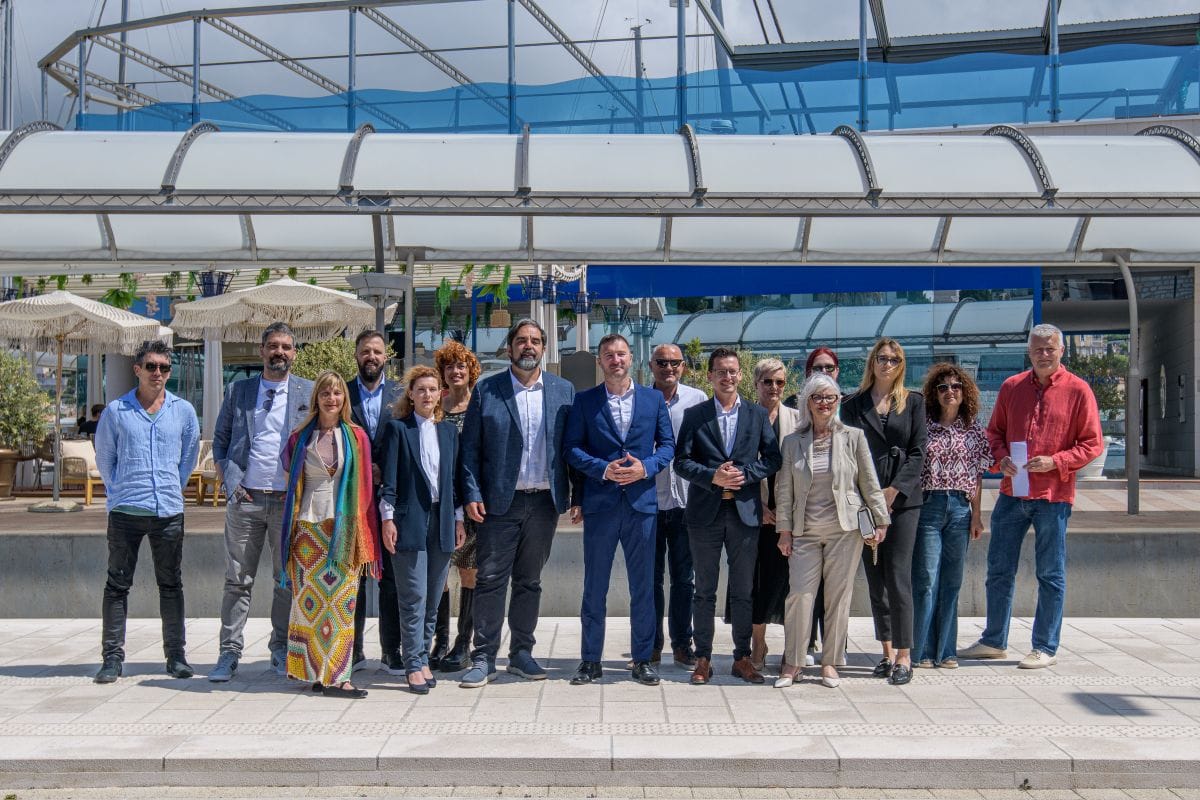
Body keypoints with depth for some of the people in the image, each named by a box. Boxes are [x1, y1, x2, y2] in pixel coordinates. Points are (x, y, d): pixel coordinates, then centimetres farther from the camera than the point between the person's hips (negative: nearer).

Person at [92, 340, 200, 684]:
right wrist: (122, 490, 11)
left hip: (169, 512, 1)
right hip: (125, 512, -1)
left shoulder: (184, 411, 6)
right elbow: (104, 458, 11)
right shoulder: (115, 411, 2)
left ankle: (176, 655, 15)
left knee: (171, 585, 7)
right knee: (117, 584, 3)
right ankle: (112, 657, 10)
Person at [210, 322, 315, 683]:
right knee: (238, 580, 3)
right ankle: (229, 652, 10)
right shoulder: (237, 391, 10)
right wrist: (231, 482, 0)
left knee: (288, 580, 6)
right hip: (245, 499, 1)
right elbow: (220, 441, 13)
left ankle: (281, 650, 18)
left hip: (289, 500, -1)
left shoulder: (309, 392, 6)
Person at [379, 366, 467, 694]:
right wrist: (387, 518, -8)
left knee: (433, 598, 7)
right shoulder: (398, 428, 2)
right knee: (413, 597, -5)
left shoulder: (450, 430, 14)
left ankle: (422, 658, 17)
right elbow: (389, 477, -2)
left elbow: (455, 476, 15)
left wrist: (458, 518, 11)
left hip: (442, 520, 4)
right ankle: (414, 665, 0)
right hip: (410, 520, -4)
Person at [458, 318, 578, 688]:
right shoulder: (486, 390, 2)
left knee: (529, 581, 11)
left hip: (545, 501, 2)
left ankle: (521, 653, 22)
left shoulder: (563, 390, 7)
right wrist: (472, 494, -8)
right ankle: (484, 658, 6)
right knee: (491, 580, -1)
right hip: (499, 501, -2)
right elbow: (470, 447, 1)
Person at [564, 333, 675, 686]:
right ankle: (590, 660, 15)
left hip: (642, 502, 1)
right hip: (600, 504, -1)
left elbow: (667, 444, 8)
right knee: (594, 586, 5)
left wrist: (646, 467, -11)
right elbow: (571, 447, 0)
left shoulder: (654, 399, 8)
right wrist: (604, 469, -14)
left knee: (643, 586, 7)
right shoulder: (584, 401, 4)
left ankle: (643, 659, 18)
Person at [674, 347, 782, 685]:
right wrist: (713, 476, -17)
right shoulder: (694, 415, 4)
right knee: (705, 590, 6)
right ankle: (703, 658, 14)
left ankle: (742, 657, 17)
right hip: (705, 512, -1)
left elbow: (772, 458, 3)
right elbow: (681, 462, -1)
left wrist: (744, 474, -13)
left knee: (743, 591, 7)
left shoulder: (758, 415, 8)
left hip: (745, 512, 1)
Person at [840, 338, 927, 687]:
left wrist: (894, 490, -9)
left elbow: (918, 452, 2)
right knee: (875, 578, 6)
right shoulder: (853, 404, 9)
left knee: (898, 576, -7)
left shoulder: (913, 402, 8)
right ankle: (887, 652, 15)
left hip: (902, 499, -2)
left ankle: (904, 655, -2)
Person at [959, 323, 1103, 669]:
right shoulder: (1011, 387, 8)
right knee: (999, 570, 11)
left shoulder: (1078, 390, -3)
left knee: (1051, 575, 5)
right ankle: (993, 641, 24)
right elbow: (994, 431, 15)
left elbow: (1093, 443, -3)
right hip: (1012, 493, 4)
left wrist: (1055, 462, -16)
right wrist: (1001, 457, -5)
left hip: (1053, 496, -4)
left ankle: (1046, 648, 16)